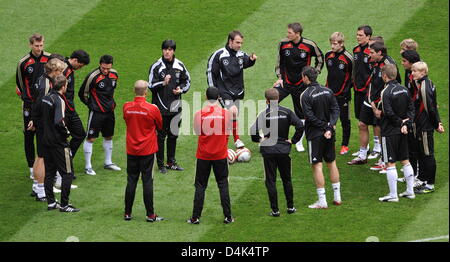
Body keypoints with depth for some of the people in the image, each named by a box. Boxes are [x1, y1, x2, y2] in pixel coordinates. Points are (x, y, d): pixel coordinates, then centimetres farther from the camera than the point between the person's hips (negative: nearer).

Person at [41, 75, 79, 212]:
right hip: (58, 142, -9)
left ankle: (51, 202, 21)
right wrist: (66, 132, -12)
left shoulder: (45, 98, 7)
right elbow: (59, 122, -28)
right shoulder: (59, 101, -19)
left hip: (46, 140, 9)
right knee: (67, 173, 0)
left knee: (49, 172, 15)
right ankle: (64, 205, 0)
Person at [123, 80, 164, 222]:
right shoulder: (152, 109, -14)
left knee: (131, 181, 10)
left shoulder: (126, 107, -6)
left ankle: (127, 213, 14)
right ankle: (150, 214, 5)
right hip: (147, 150, -3)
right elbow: (160, 126, 1)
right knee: (147, 181, 2)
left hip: (131, 150, 3)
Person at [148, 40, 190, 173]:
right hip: (161, 106, -4)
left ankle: (171, 162, 22)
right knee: (161, 136, 0)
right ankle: (161, 164, 7)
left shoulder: (180, 66, 5)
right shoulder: (156, 66, -7)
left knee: (173, 135, 12)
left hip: (175, 106, 4)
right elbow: (151, 85, -7)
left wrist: (181, 89, -2)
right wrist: (163, 83, -24)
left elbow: (187, 81, 17)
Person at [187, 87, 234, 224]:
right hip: (221, 154, 0)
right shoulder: (226, 113, -8)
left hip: (203, 155, 0)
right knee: (223, 185, 10)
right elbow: (229, 132, 3)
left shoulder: (199, 114, -10)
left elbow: (197, 132, 1)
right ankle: (228, 217, 10)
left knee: (200, 186, 7)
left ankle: (196, 217, 7)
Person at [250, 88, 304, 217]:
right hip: (284, 150, 2)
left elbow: (254, 130, -21)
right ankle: (290, 207, 21)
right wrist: (293, 140, -2)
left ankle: (275, 210, 4)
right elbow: (300, 125, -12)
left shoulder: (263, 114, -9)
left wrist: (259, 140, -3)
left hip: (268, 151, -2)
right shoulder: (286, 112, -3)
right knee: (287, 179, 16)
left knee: (271, 181, 5)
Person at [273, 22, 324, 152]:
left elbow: (320, 58, 6)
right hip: (285, 82, 1)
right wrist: (279, 77, 2)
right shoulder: (283, 44, -5)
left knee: (301, 114, 7)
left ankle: (299, 142, 21)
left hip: (301, 84, -1)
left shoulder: (309, 45, -11)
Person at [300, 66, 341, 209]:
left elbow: (310, 116, -17)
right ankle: (337, 197, 20)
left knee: (317, 165, -2)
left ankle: (322, 201, -3)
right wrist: (330, 125, -9)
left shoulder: (305, 95, -13)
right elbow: (335, 109, 0)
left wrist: (324, 128, -11)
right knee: (332, 163, 15)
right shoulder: (327, 91, 5)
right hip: (330, 135, 6)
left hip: (315, 134, -6)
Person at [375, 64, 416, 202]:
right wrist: (406, 123, -2)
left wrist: (400, 123, -9)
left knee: (390, 163, -2)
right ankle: (410, 191, 20)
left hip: (389, 132, -7)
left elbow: (388, 113, -22)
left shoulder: (386, 92, -17)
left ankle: (393, 195, 0)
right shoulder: (404, 89, 5)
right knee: (405, 160, 15)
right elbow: (411, 108, 5)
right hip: (402, 133, 7)